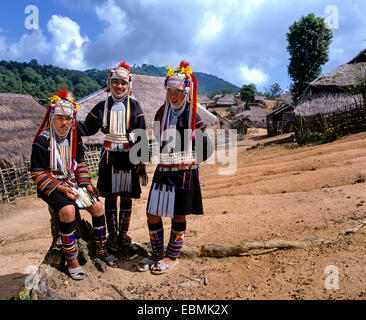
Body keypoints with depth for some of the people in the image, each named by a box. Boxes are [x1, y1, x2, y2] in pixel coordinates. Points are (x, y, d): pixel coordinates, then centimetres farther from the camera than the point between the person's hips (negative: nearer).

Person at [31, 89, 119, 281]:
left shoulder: (74, 138, 6)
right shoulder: (43, 140, -12)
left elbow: (80, 163, 14)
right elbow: (37, 173, -12)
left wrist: (86, 184, 0)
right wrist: (60, 188, -20)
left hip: (72, 181, 6)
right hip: (50, 185, -5)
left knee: (97, 206, -10)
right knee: (68, 210, -31)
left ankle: (101, 250, 8)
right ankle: (71, 259, -15)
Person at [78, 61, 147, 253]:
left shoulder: (134, 106, 1)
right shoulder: (102, 107, 7)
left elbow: (141, 135, -1)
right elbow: (87, 128, 10)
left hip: (129, 156, -1)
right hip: (109, 156, 2)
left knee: (127, 196, 7)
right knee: (110, 196, 6)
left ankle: (123, 233, 22)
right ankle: (112, 234, 21)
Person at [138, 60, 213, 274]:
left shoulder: (193, 115, -5)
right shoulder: (162, 113, 9)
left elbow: (206, 148, -1)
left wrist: (188, 162, 4)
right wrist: (166, 159, 14)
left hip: (185, 173, -4)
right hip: (163, 171, 5)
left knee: (178, 216, 6)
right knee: (152, 214, 6)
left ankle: (172, 256, 25)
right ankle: (157, 253, 27)